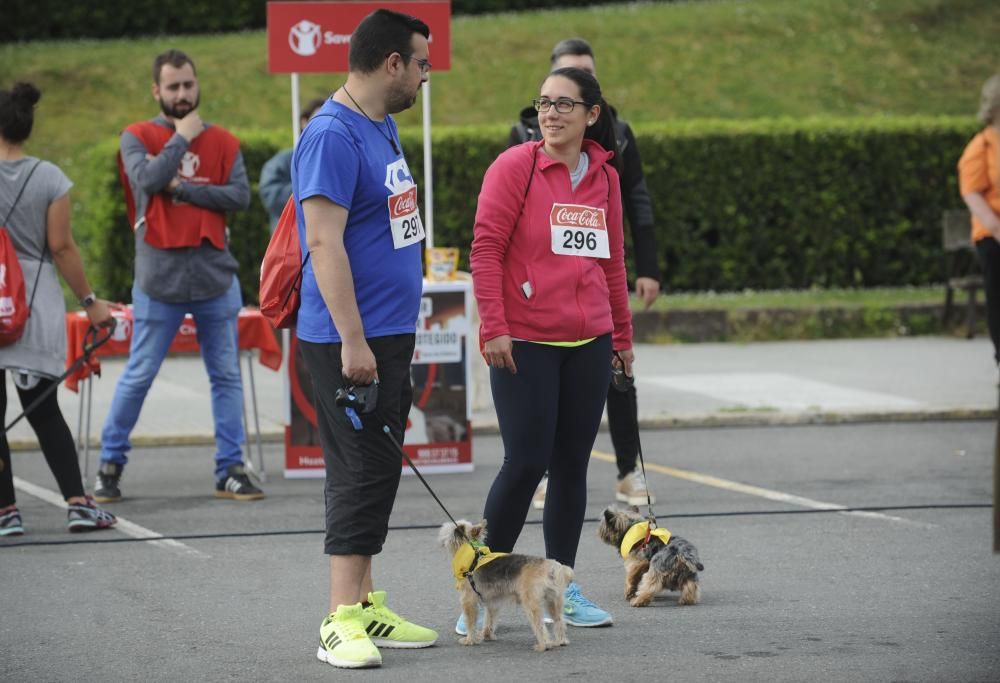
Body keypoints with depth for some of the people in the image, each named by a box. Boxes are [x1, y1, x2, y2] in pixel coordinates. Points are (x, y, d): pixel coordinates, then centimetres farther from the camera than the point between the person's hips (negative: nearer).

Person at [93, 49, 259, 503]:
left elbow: (240, 196, -3)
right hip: (159, 277, -3)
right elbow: (148, 180, -15)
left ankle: (230, 469, 11)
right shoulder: (137, 137, 4)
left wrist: (183, 189, -9)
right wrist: (182, 137, -7)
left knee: (227, 376, 5)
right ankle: (110, 464, 12)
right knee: (138, 376, 0)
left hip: (215, 275, 3)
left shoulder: (222, 142, 10)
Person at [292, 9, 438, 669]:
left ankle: (366, 607, 17)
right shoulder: (333, 135, -16)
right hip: (351, 339, -9)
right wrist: (352, 341, -25)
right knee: (361, 472, -10)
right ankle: (342, 622, -9)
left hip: (389, 334, 9)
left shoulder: (383, 127, 14)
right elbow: (325, 244, -22)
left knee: (377, 471, 12)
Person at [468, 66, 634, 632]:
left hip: (589, 342, 5)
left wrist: (623, 336, 20)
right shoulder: (516, 167, -5)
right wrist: (493, 327, -15)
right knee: (526, 463, -7)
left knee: (572, 464, 7)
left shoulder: (605, 177, 10)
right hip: (525, 343, -5)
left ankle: (563, 587, 16)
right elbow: (486, 249, -9)